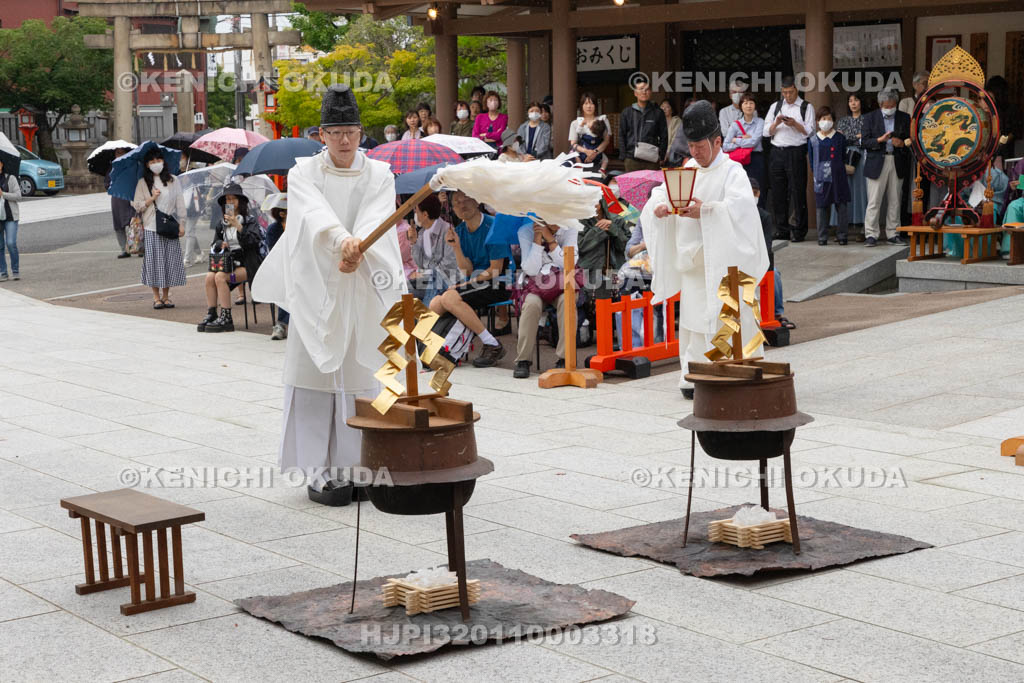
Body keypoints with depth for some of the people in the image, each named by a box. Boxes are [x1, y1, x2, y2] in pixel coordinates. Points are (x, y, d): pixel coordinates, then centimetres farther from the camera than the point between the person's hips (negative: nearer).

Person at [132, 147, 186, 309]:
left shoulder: (173, 181, 8)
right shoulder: (143, 183, 5)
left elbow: (180, 203, 8)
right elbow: (137, 206, 3)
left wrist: (181, 224, 1)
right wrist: (152, 198, -10)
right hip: (151, 228, -1)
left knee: (170, 260, 0)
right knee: (154, 261, -3)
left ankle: (166, 296, 9)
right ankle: (156, 297, 5)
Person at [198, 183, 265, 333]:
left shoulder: (250, 220, 2)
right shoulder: (222, 224, 16)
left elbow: (253, 241, -13)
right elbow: (214, 246, 21)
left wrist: (238, 226, -19)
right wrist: (220, 244, -2)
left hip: (248, 264, -5)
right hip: (230, 263, 5)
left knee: (220, 277, -28)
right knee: (210, 277, -23)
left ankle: (226, 319, -28)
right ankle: (211, 315, -19)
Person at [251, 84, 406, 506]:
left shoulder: (379, 176, 6)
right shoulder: (303, 173, 2)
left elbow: (375, 221, -13)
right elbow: (316, 214, -19)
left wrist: (359, 250, -34)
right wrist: (343, 239, -40)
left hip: (363, 288, 1)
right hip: (316, 285, -1)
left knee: (361, 372, 1)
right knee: (317, 374, -3)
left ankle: (360, 463, 9)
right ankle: (319, 470, 0)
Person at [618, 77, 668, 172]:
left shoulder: (658, 113, 9)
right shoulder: (627, 112, 10)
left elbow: (664, 136, 10)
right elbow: (622, 136, 10)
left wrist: (661, 155, -1)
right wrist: (623, 156, 0)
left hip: (652, 160, 0)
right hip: (632, 160, 0)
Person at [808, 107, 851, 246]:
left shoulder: (839, 138, 3)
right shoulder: (813, 140, 4)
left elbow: (844, 157, 9)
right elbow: (811, 161, 9)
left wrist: (840, 169, 5)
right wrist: (816, 174, 5)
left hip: (838, 178, 0)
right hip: (821, 179, 0)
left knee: (842, 206, -1)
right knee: (822, 208, 4)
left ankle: (841, 235, 8)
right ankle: (822, 237, 11)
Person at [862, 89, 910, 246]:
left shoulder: (904, 118, 9)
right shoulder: (870, 117, 3)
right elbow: (866, 142, -2)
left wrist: (902, 143, -11)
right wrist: (880, 140, -19)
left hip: (896, 163, 2)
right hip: (877, 163, -2)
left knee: (894, 201, 5)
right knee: (874, 201, -4)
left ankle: (893, 234, 12)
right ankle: (871, 235, 0)